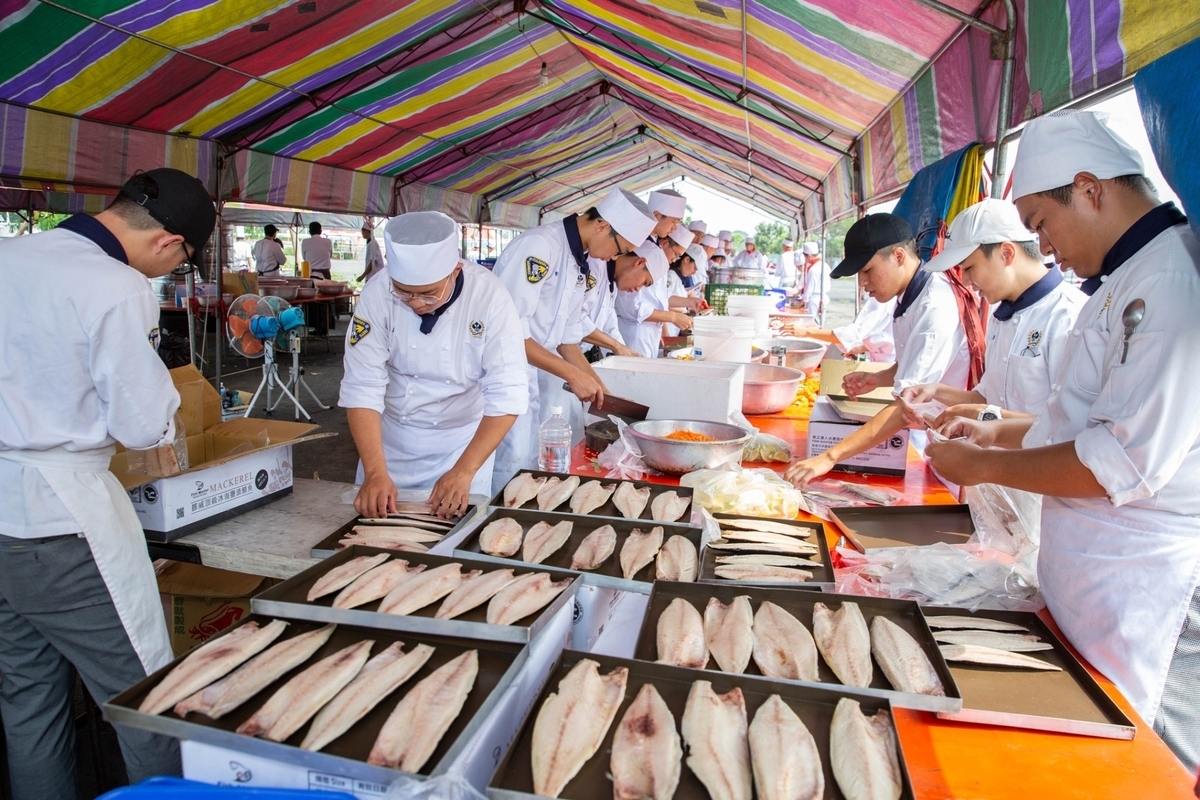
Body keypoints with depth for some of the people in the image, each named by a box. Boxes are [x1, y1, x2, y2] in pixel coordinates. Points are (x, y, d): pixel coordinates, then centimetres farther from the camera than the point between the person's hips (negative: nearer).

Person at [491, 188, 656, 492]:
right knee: (513, 468, -7)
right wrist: (572, 374, -22)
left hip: (536, 374, 9)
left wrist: (596, 386, 8)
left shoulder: (580, 264, 9)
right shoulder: (539, 245, -19)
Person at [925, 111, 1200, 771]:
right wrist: (1002, 432, 11)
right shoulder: (1124, 280, 13)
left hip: (1142, 593, -9)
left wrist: (983, 465, -15)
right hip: (1088, 572, 9)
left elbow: (1130, 460, -26)